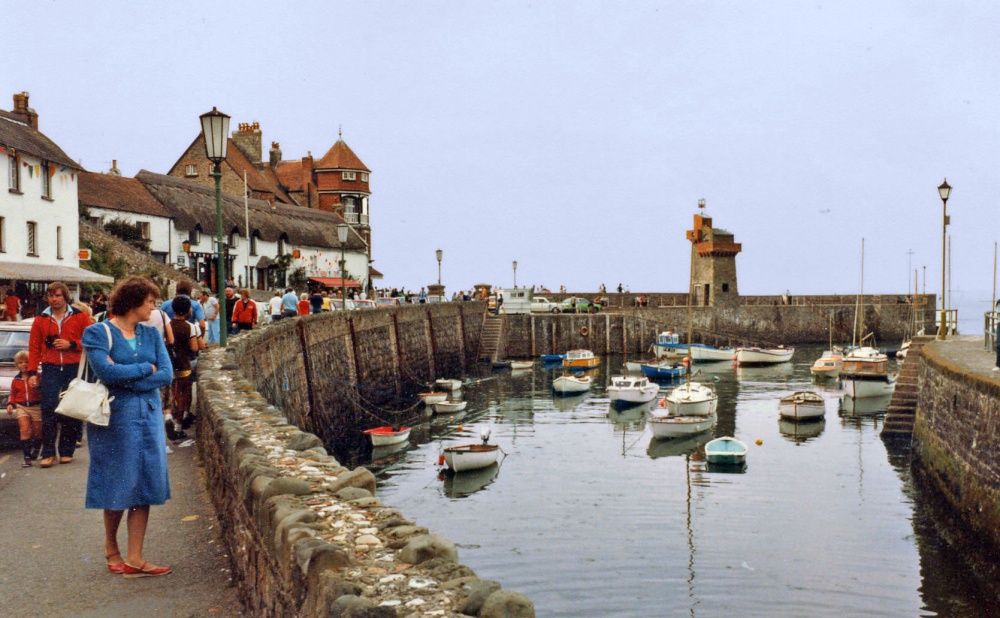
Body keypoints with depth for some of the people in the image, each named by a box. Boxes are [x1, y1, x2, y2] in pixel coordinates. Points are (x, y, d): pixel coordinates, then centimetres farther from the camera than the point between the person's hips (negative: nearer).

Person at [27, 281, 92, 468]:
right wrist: (32, 372, 0)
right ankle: (48, 453, -2)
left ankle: (66, 451, 15)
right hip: (50, 369, 1)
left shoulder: (80, 317, 5)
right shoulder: (40, 320, 9)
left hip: (74, 368, 0)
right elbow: (34, 348, 7)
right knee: (49, 408, -8)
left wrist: (71, 345, -10)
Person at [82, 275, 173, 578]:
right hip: (116, 417, -4)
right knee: (118, 485, 6)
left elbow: (167, 374, -3)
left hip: (149, 415, 5)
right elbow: (106, 372, -20)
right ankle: (110, 547, 31)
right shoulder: (97, 333, -5)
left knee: (144, 486, 2)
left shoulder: (151, 334, 9)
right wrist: (146, 368, -8)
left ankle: (134, 559, 7)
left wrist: (126, 377, -13)